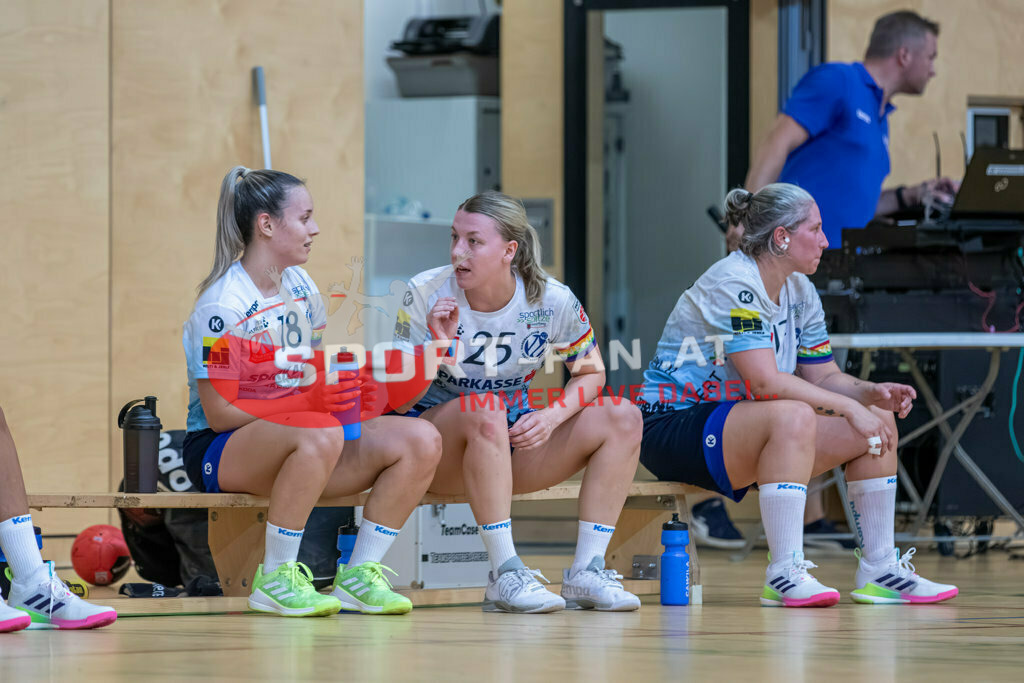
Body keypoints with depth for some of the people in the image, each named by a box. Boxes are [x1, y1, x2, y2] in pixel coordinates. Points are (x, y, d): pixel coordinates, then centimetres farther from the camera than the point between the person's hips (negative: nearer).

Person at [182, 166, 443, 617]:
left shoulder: (301, 287, 10)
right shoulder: (221, 306, -14)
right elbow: (218, 413, -18)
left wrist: (342, 390, -4)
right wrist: (309, 404, -24)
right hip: (221, 451, -7)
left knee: (421, 441, -13)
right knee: (321, 437, -40)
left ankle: (359, 575, -7)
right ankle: (274, 578, -26)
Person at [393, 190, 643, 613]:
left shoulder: (552, 301, -9)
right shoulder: (426, 296, -14)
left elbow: (591, 373, 4)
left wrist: (552, 416, -16)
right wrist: (438, 347, -31)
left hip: (513, 444, 4)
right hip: (434, 445, -3)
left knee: (623, 418, -14)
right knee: (486, 409, -37)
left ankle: (585, 573, -18)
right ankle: (505, 574, -35)